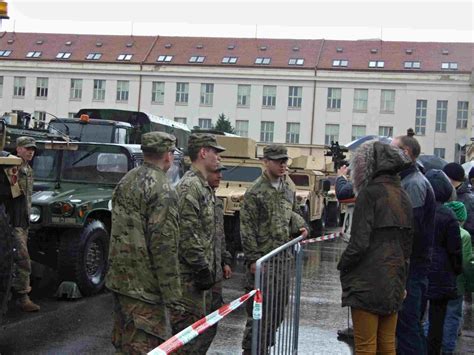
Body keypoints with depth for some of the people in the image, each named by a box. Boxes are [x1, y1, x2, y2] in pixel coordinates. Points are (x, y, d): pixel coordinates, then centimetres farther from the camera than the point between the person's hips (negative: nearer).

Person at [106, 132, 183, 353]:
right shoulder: (162, 191, -17)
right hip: (144, 287, -9)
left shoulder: (126, 181, 10)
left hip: (118, 278, 9)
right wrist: (173, 298, -18)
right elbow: (164, 248, -21)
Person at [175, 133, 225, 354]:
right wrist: (202, 269, -21)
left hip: (202, 271, 10)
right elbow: (188, 234, -22)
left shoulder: (203, 186, 16)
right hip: (191, 274, -10)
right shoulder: (189, 186, -16)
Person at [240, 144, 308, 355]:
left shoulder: (288, 190, 11)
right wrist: (252, 258, -15)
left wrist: (299, 226, 3)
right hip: (262, 259, -7)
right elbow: (247, 228, -11)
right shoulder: (255, 192, -10)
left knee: (278, 306, 14)